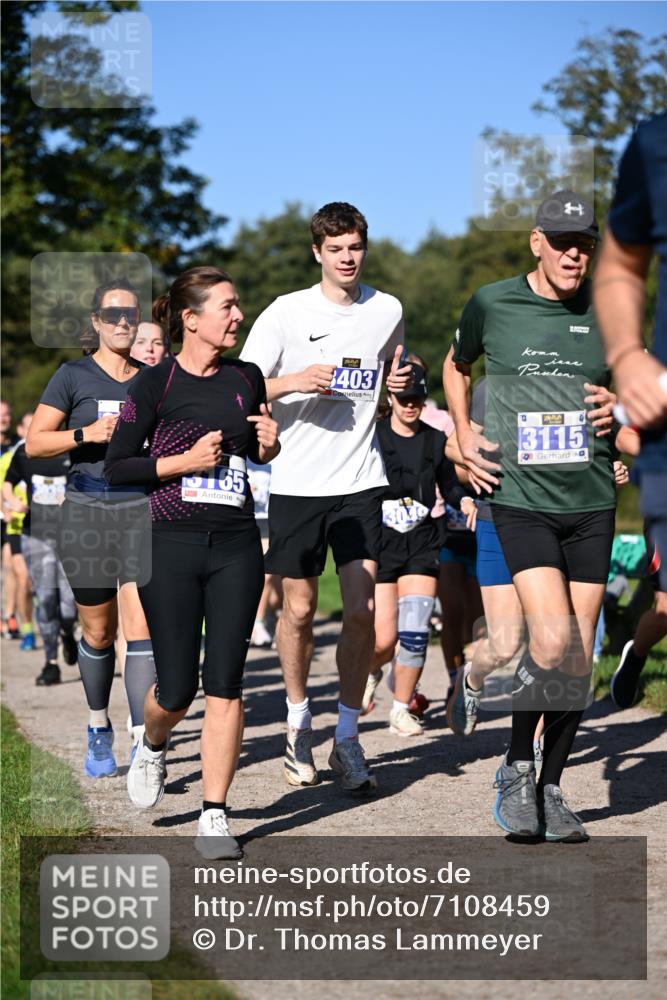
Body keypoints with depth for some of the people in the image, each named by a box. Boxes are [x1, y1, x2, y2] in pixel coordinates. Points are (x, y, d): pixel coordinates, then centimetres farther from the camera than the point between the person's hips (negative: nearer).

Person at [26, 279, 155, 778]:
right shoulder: (74, 376, 2)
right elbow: (35, 443, -2)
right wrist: (87, 433, -15)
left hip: (144, 507, 1)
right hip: (88, 509, -1)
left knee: (142, 627, -13)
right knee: (98, 632, 9)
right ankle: (99, 728, 33)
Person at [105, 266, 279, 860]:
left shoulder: (246, 379, 9)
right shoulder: (155, 384, -4)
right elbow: (117, 468, -4)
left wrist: (269, 445, 2)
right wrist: (185, 461, -15)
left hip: (237, 549, 3)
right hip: (172, 547, -3)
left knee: (225, 684, -3)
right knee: (177, 687, 0)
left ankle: (215, 817, 4)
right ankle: (152, 746, 35)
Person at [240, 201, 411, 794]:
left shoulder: (388, 311, 7)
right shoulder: (287, 313, -4)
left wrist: (398, 382, 2)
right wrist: (292, 382, -20)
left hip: (361, 481, 2)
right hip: (297, 482, -2)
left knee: (362, 609, -5)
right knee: (300, 610, 6)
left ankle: (348, 739, 5)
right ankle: (299, 725, 26)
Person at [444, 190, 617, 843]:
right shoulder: (492, 304, 1)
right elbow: (456, 366, 21)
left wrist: (622, 404, -2)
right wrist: (465, 437, 8)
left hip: (591, 501, 3)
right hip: (521, 497, -3)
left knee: (579, 656, 5)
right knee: (553, 640, -19)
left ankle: (551, 786, 21)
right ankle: (516, 767, 4)